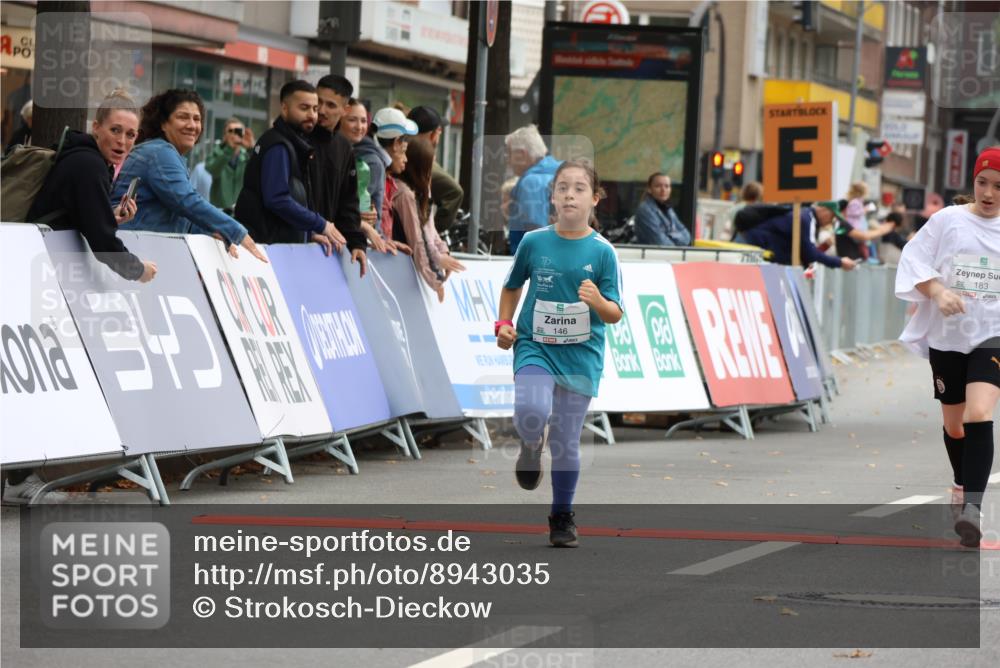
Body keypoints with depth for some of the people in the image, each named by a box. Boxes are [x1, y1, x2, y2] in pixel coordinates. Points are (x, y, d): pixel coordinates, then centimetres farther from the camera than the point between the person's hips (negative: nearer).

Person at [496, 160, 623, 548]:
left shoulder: (602, 252, -5)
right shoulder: (533, 242, -1)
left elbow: (615, 315, -5)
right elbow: (512, 287, 16)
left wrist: (598, 302, -26)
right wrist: (504, 324, 3)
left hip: (580, 354, 0)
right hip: (534, 346, 0)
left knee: (566, 442, 4)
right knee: (531, 411, -28)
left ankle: (562, 517, 23)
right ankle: (530, 447, 8)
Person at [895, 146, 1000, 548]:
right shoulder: (947, 220, -2)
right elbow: (913, 261, -3)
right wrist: (938, 291, -18)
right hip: (947, 335, 2)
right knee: (953, 423, 14)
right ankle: (962, 486, 42)